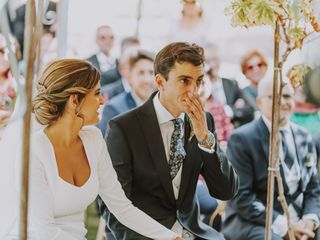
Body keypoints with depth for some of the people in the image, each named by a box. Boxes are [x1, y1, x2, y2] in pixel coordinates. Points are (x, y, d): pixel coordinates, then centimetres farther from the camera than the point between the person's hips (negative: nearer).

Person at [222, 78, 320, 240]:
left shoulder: (304, 137, 13)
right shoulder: (242, 139, -6)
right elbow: (241, 197, -11)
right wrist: (284, 226, -17)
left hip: (299, 222, 6)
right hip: (252, 222, -6)